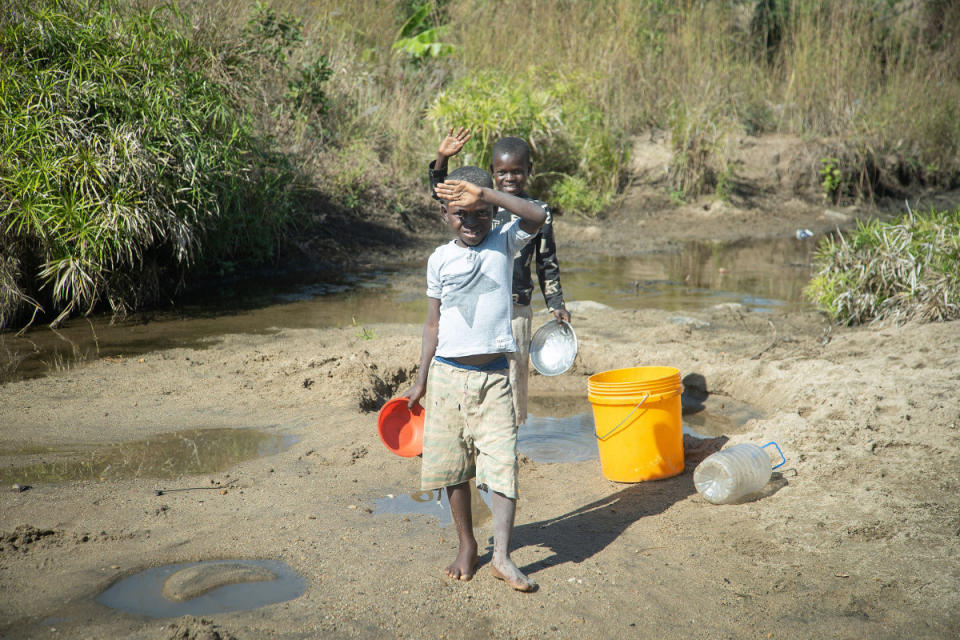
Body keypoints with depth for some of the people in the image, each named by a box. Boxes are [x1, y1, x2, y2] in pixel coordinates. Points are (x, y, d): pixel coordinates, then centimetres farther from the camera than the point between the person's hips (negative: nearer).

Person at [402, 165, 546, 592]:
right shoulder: (440, 259, 5)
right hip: (448, 374, 2)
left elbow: (537, 217, -20)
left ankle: (502, 555, -6)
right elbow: (433, 323, 10)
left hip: (493, 377, -2)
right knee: (452, 464, 9)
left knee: (502, 461, -9)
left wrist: (484, 194, -27)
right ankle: (467, 544, 25)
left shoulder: (503, 243, 1)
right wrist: (420, 382, 11)